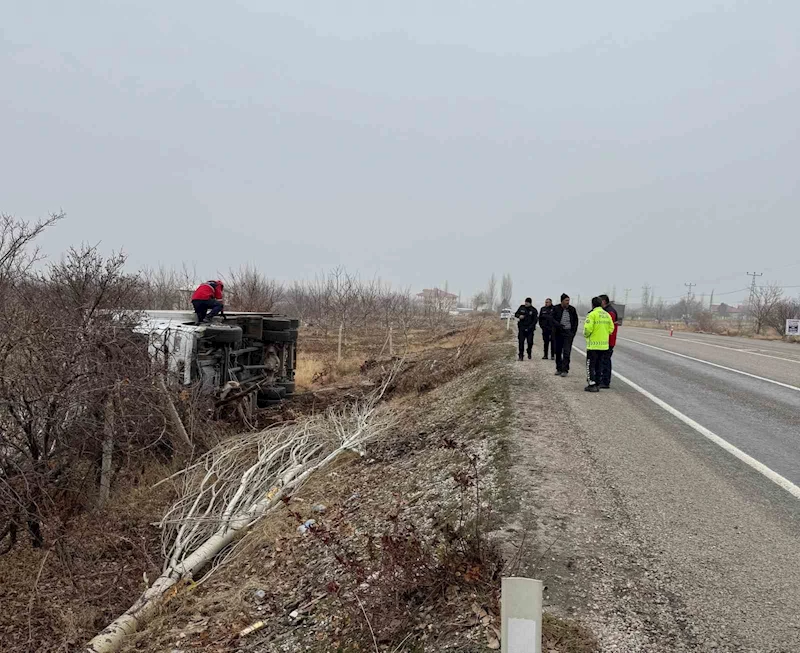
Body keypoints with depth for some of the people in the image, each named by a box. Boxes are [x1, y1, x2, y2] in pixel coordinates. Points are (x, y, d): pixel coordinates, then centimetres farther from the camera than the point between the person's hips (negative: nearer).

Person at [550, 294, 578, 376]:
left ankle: (565, 370, -8)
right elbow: (551, 319, -6)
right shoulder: (556, 309, 0)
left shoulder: (572, 309, 4)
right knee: (558, 352, 8)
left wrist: (573, 332, 3)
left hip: (568, 333, -1)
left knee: (566, 352, -9)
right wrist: (559, 325, -21)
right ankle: (559, 369, 19)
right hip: (558, 333, 1)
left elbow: (575, 321, 12)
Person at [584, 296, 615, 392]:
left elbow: (588, 328, -19)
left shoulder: (592, 314, -12)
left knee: (590, 365, 2)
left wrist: (586, 335, 1)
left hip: (593, 345, -6)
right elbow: (611, 328, 7)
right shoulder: (607, 315, 7)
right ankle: (597, 384, 17)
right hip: (604, 345, 6)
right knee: (599, 366, 14)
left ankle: (592, 385, -2)